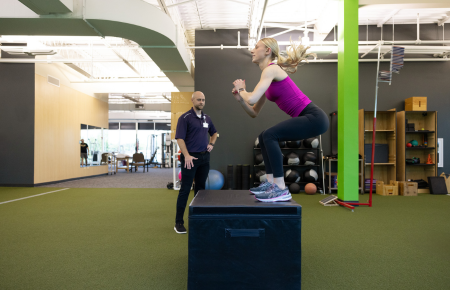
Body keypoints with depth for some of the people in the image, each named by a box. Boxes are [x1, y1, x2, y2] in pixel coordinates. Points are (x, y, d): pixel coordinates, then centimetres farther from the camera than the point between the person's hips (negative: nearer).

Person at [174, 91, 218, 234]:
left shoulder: (206, 118, 13)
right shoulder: (185, 118, -6)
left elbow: (214, 133, 28)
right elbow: (180, 138, -13)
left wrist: (211, 143, 9)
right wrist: (187, 155, -24)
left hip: (204, 157, 6)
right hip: (190, 158, -6)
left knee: (200, 188, 12)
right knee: (185, 190, -3)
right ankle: (179, 222, 5)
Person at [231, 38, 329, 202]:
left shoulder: (271, 69, -10)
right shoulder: (269, 77, 18)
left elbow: (252, 99, -23)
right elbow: (254, 113, 19)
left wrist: (241, 90, -2)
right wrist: (239, 98, 3)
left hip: (314, 117, -9)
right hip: (307, 118, 9)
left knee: (269, 135, -19)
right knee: (264, 137, 11)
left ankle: (281, 190, -13)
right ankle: (271, 183, 13)